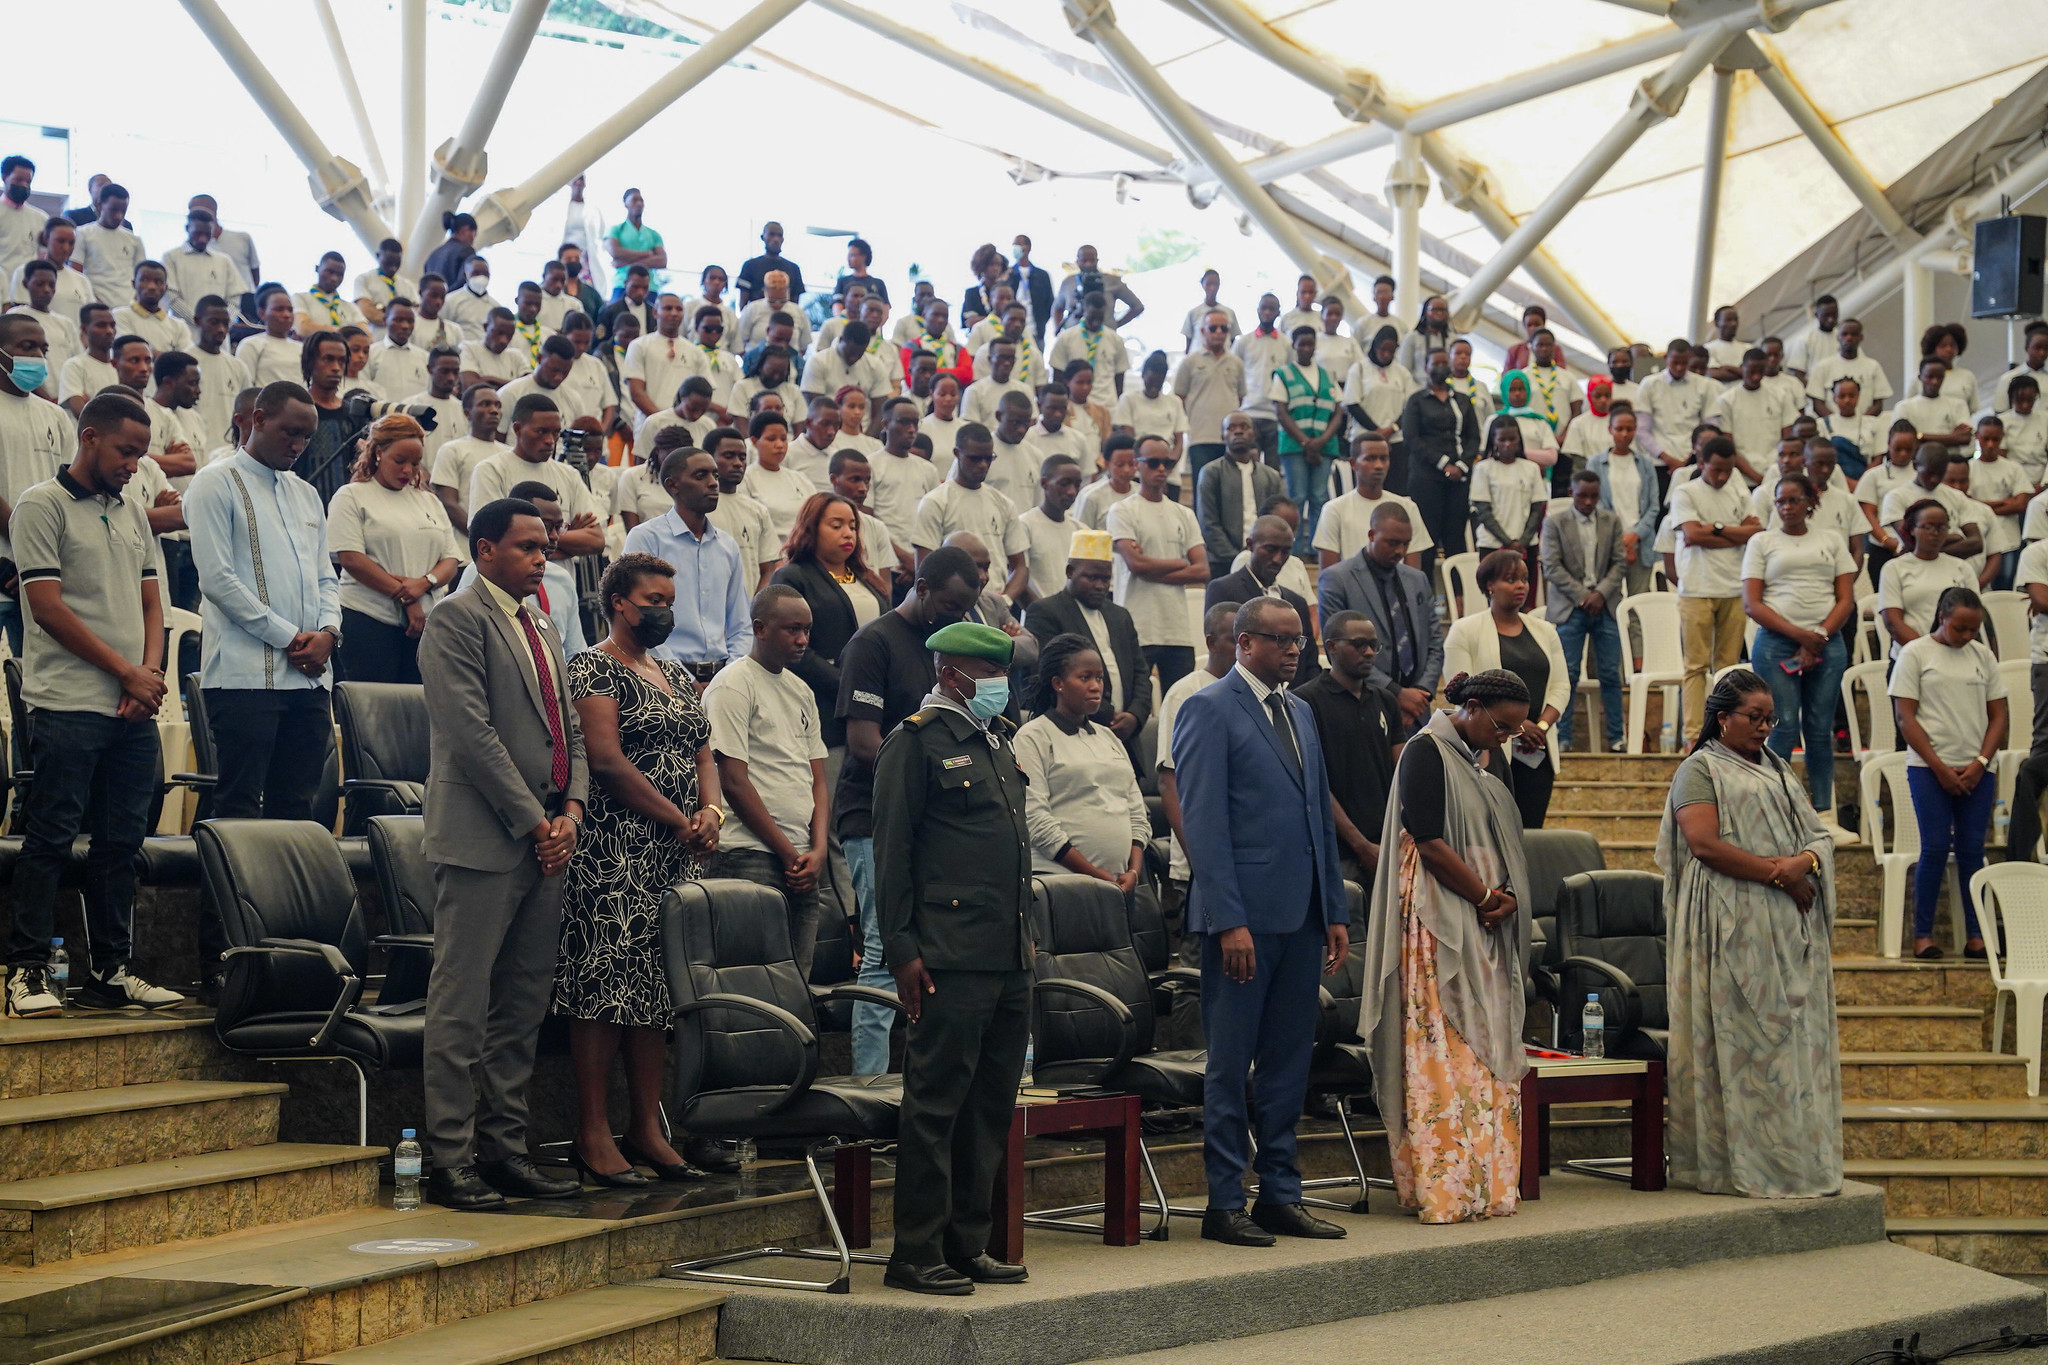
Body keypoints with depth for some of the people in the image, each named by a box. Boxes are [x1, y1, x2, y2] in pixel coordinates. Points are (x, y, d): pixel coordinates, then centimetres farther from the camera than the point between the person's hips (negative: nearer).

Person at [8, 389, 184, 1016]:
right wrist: (127, 671, -9)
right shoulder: (42, 505, -4)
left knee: (120, 843, 8)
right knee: (50, 842, -4)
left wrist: (151, 672, -1)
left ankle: (110, 971, 13)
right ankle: (28, 971, 0)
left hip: (134, 709, 6)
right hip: (67, 704, -6)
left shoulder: (133, 512, 17)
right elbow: (48, 607, -10)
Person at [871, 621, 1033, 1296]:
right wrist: (902, 951, -13)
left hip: (1010, 959, 8)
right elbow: (891, 853, -9)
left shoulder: (1000, 739, 19)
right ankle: (916, 1256, 1)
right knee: (935, 1105, -5)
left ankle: (967, 1245, 19)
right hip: (950, 958, -8)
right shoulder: (917, 741, -6)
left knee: (991, 1106, 11)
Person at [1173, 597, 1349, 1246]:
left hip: (1301, 915, 7)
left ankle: (1280, 1195, 19)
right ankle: (1224, 1203, 7)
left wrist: (1335, 912, 14)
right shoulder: (1209, 710, -6)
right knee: (1230, 1064, 0)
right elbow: (1202, 821, -12)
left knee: (1289, 1063, 11)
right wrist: (1229, 921, -18)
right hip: (1245, 913, -7)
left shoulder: (1301, 713, 17)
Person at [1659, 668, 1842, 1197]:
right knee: (1741, 1036, -9)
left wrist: (1803, 863, -8)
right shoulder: (1700, 770, 1)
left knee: (1796, 1032, 3)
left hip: (1790, 929, 7)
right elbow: (1705, 843, -13)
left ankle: (1797, 1158, 5)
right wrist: (1778, 874, -12)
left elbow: (1819, 835, 15)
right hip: (1734, 929, -7)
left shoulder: (1778, 771, 22)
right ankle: (1742, 1163, -8)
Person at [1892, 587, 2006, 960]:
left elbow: (1999, 716, 11)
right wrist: (1940, 768, -9)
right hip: (1928, 768, -3)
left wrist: (1980, 763, -3)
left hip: (1976, 771, 3)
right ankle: (1922, 933, 0)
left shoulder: (1983, 656, 11)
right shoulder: (1916, 653, 0)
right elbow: (1906, 717, -4)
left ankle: (1976, 934, 5)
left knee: (1972, 849, 2)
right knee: (1936, 848, -7)